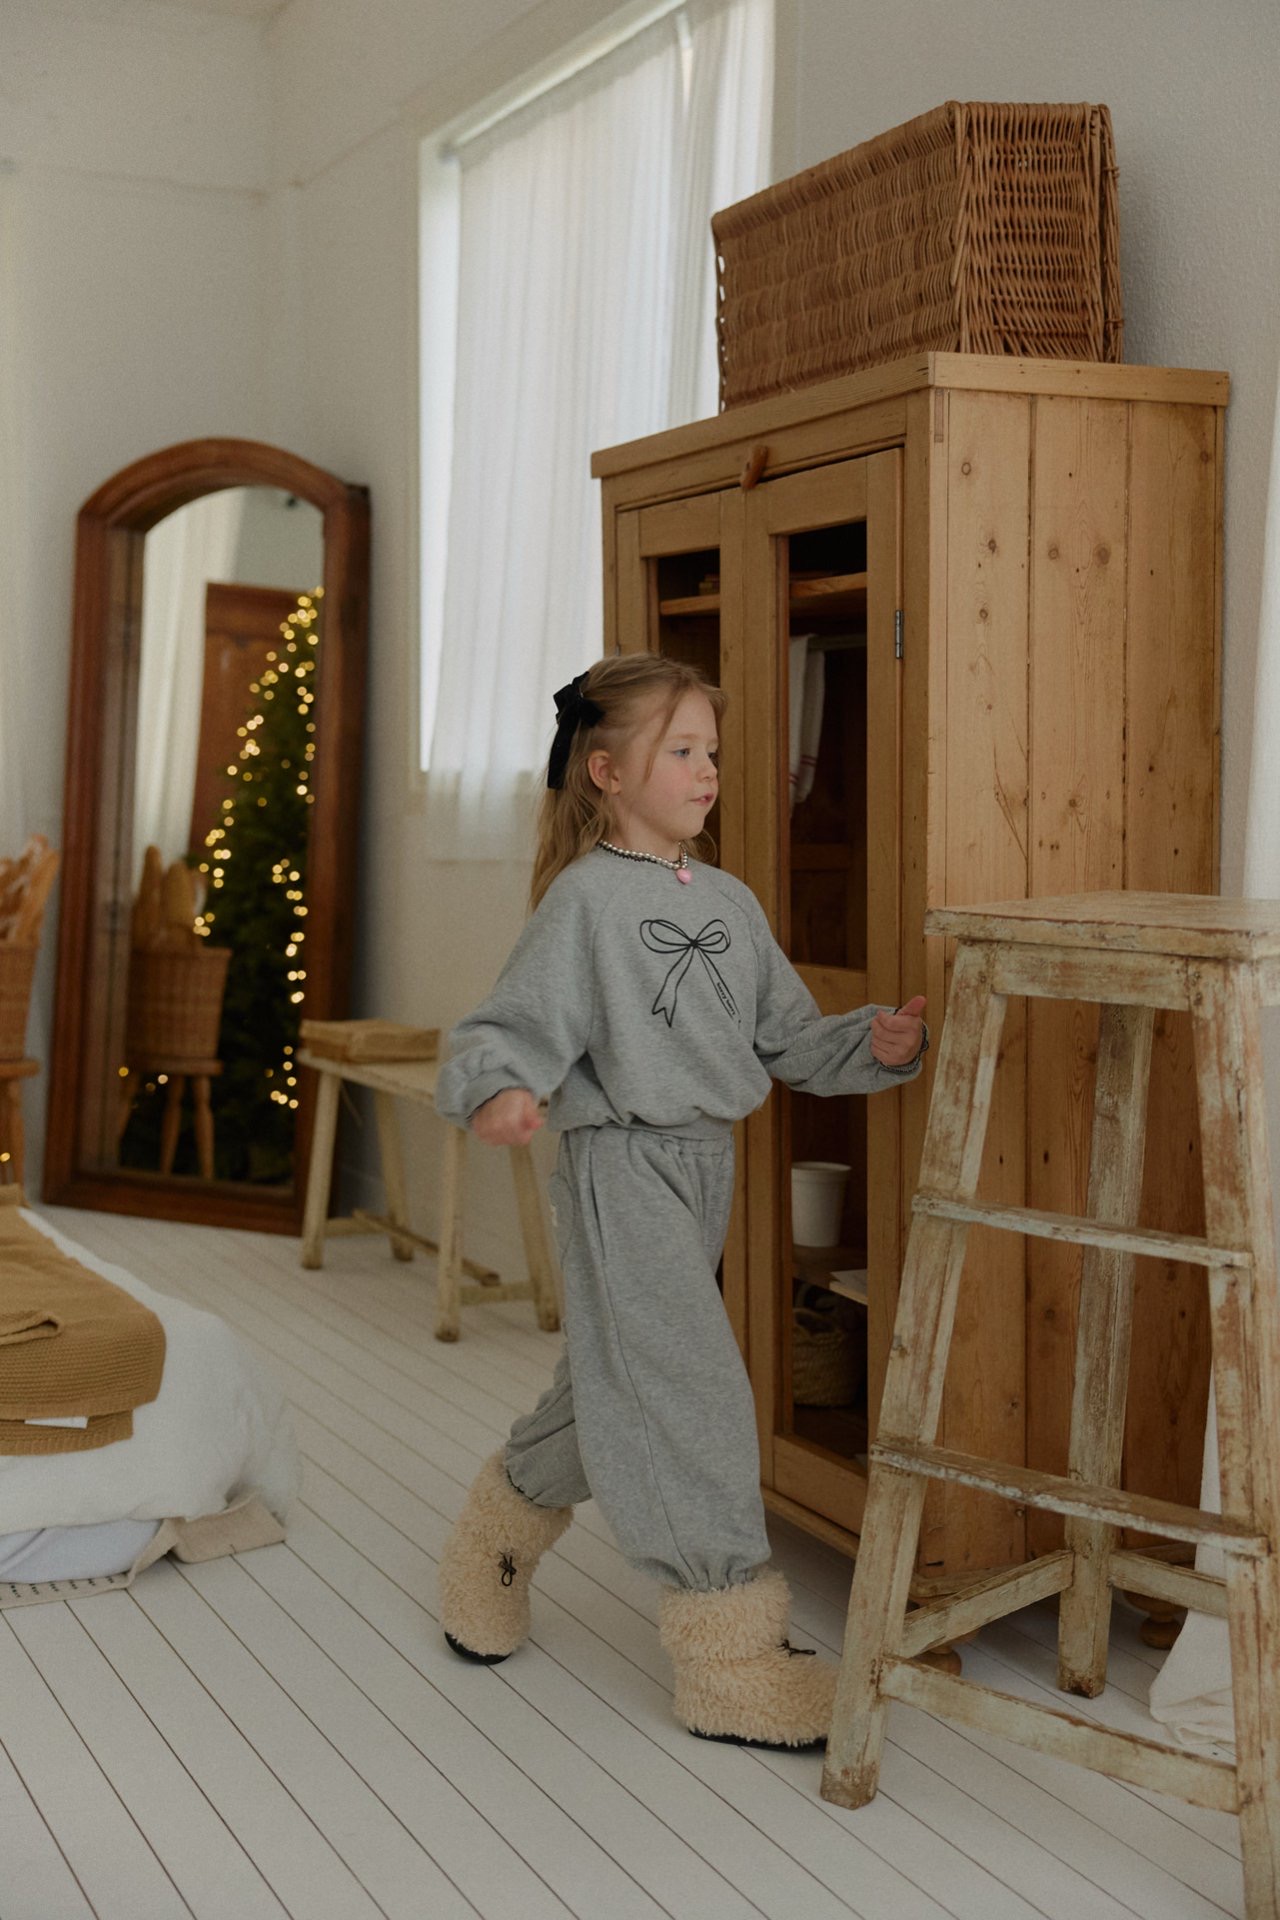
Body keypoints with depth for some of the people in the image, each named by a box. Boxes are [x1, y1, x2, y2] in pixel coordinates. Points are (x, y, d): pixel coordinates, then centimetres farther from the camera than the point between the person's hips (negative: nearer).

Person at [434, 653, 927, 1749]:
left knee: (613, 1387, 18)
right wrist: (498, 1091, -35)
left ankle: (494, 1548, 41)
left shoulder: (729, 904, 11)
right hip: (620, 1165, -8)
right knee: (692, 1396, -9)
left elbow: (788, 1038, 14)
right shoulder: (587, 897, -10)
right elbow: (514, 1025, -15)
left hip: (706, 1164, 8)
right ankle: (733, 1656, 2)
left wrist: (874, 1045, -2)